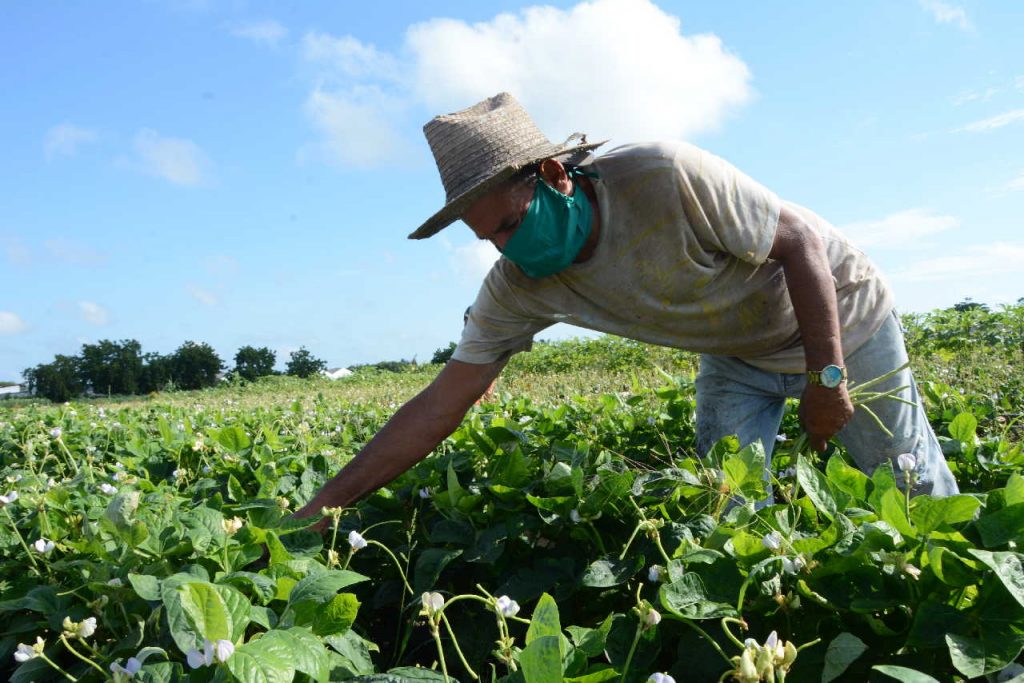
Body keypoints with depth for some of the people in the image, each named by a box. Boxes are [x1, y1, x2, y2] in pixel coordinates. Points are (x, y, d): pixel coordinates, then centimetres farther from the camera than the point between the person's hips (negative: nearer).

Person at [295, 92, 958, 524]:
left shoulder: (666, 177, -37)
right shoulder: (519, 286, -21)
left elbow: (802, 239, -25)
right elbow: (439, 407, -20)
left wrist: (828, 378, -23)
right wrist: (320, 507, -22)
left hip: (839, 316, -3)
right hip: (737, 356, 4)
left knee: (913, 487, 9)